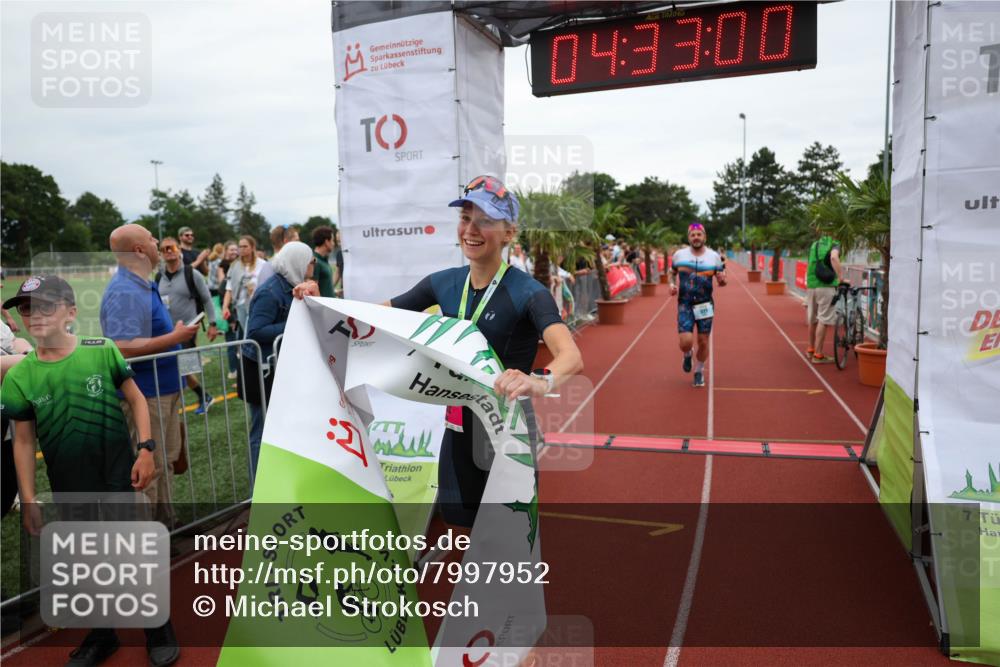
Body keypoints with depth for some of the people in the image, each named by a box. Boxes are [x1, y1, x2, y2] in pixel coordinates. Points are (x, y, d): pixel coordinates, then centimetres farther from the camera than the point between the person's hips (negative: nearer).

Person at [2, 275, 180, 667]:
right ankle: (103, 635, 38)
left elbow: (136, 400, -2)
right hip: (68, 487, 2)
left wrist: (145, 449, -11)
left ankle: (160, 632, 25)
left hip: (118, 477, -2)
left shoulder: (103, 351, -10)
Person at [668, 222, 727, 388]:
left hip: (705, 304, 1)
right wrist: (672, 285, -5)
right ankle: (687, 355, 25)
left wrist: (722, 280, -18)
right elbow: (672, 273, 16)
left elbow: (721, 280, 6)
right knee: (686, 341, -13)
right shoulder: (679, 254, -1)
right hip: (684, 304, -1)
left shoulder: (714, 256, -1)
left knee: (703, 342, 6)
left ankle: (699, 371, 30)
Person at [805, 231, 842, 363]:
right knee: (823, 321, -3)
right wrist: (840, 278, -26)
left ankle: (811, 350, 30)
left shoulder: (814, 245, 18)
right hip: (826, 287, -6)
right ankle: (818, 355, -3)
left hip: (811, 286, 6)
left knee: (813, 320, 18)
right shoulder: (834, 244, -1)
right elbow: (834, 257, -23)